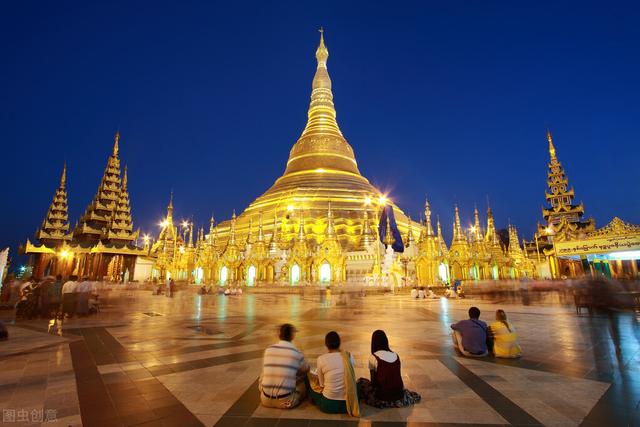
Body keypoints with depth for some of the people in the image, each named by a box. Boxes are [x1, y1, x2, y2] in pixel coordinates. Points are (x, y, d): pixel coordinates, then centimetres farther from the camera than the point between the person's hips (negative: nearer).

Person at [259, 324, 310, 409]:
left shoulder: (268, 349, 1)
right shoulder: (296, 353, -6)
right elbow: (306, 369, 14)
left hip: (266, 399, 1)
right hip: (285, 401, -1)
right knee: (304, 383, 22)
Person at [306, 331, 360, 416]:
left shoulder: (321, 359, -10)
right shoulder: (349, 356, -2)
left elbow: (322, 384, -1)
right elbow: (351, 378, 11)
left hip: (328, 405, -2)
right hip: (348, 403, 3)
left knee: (308, 377, 18)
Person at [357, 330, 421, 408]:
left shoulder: (373, 357, -11)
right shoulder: (395, 355, 3)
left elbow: (373, 380, -1)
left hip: (383, 396, -6)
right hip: (399, 395, 6)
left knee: (361, 382, 17)